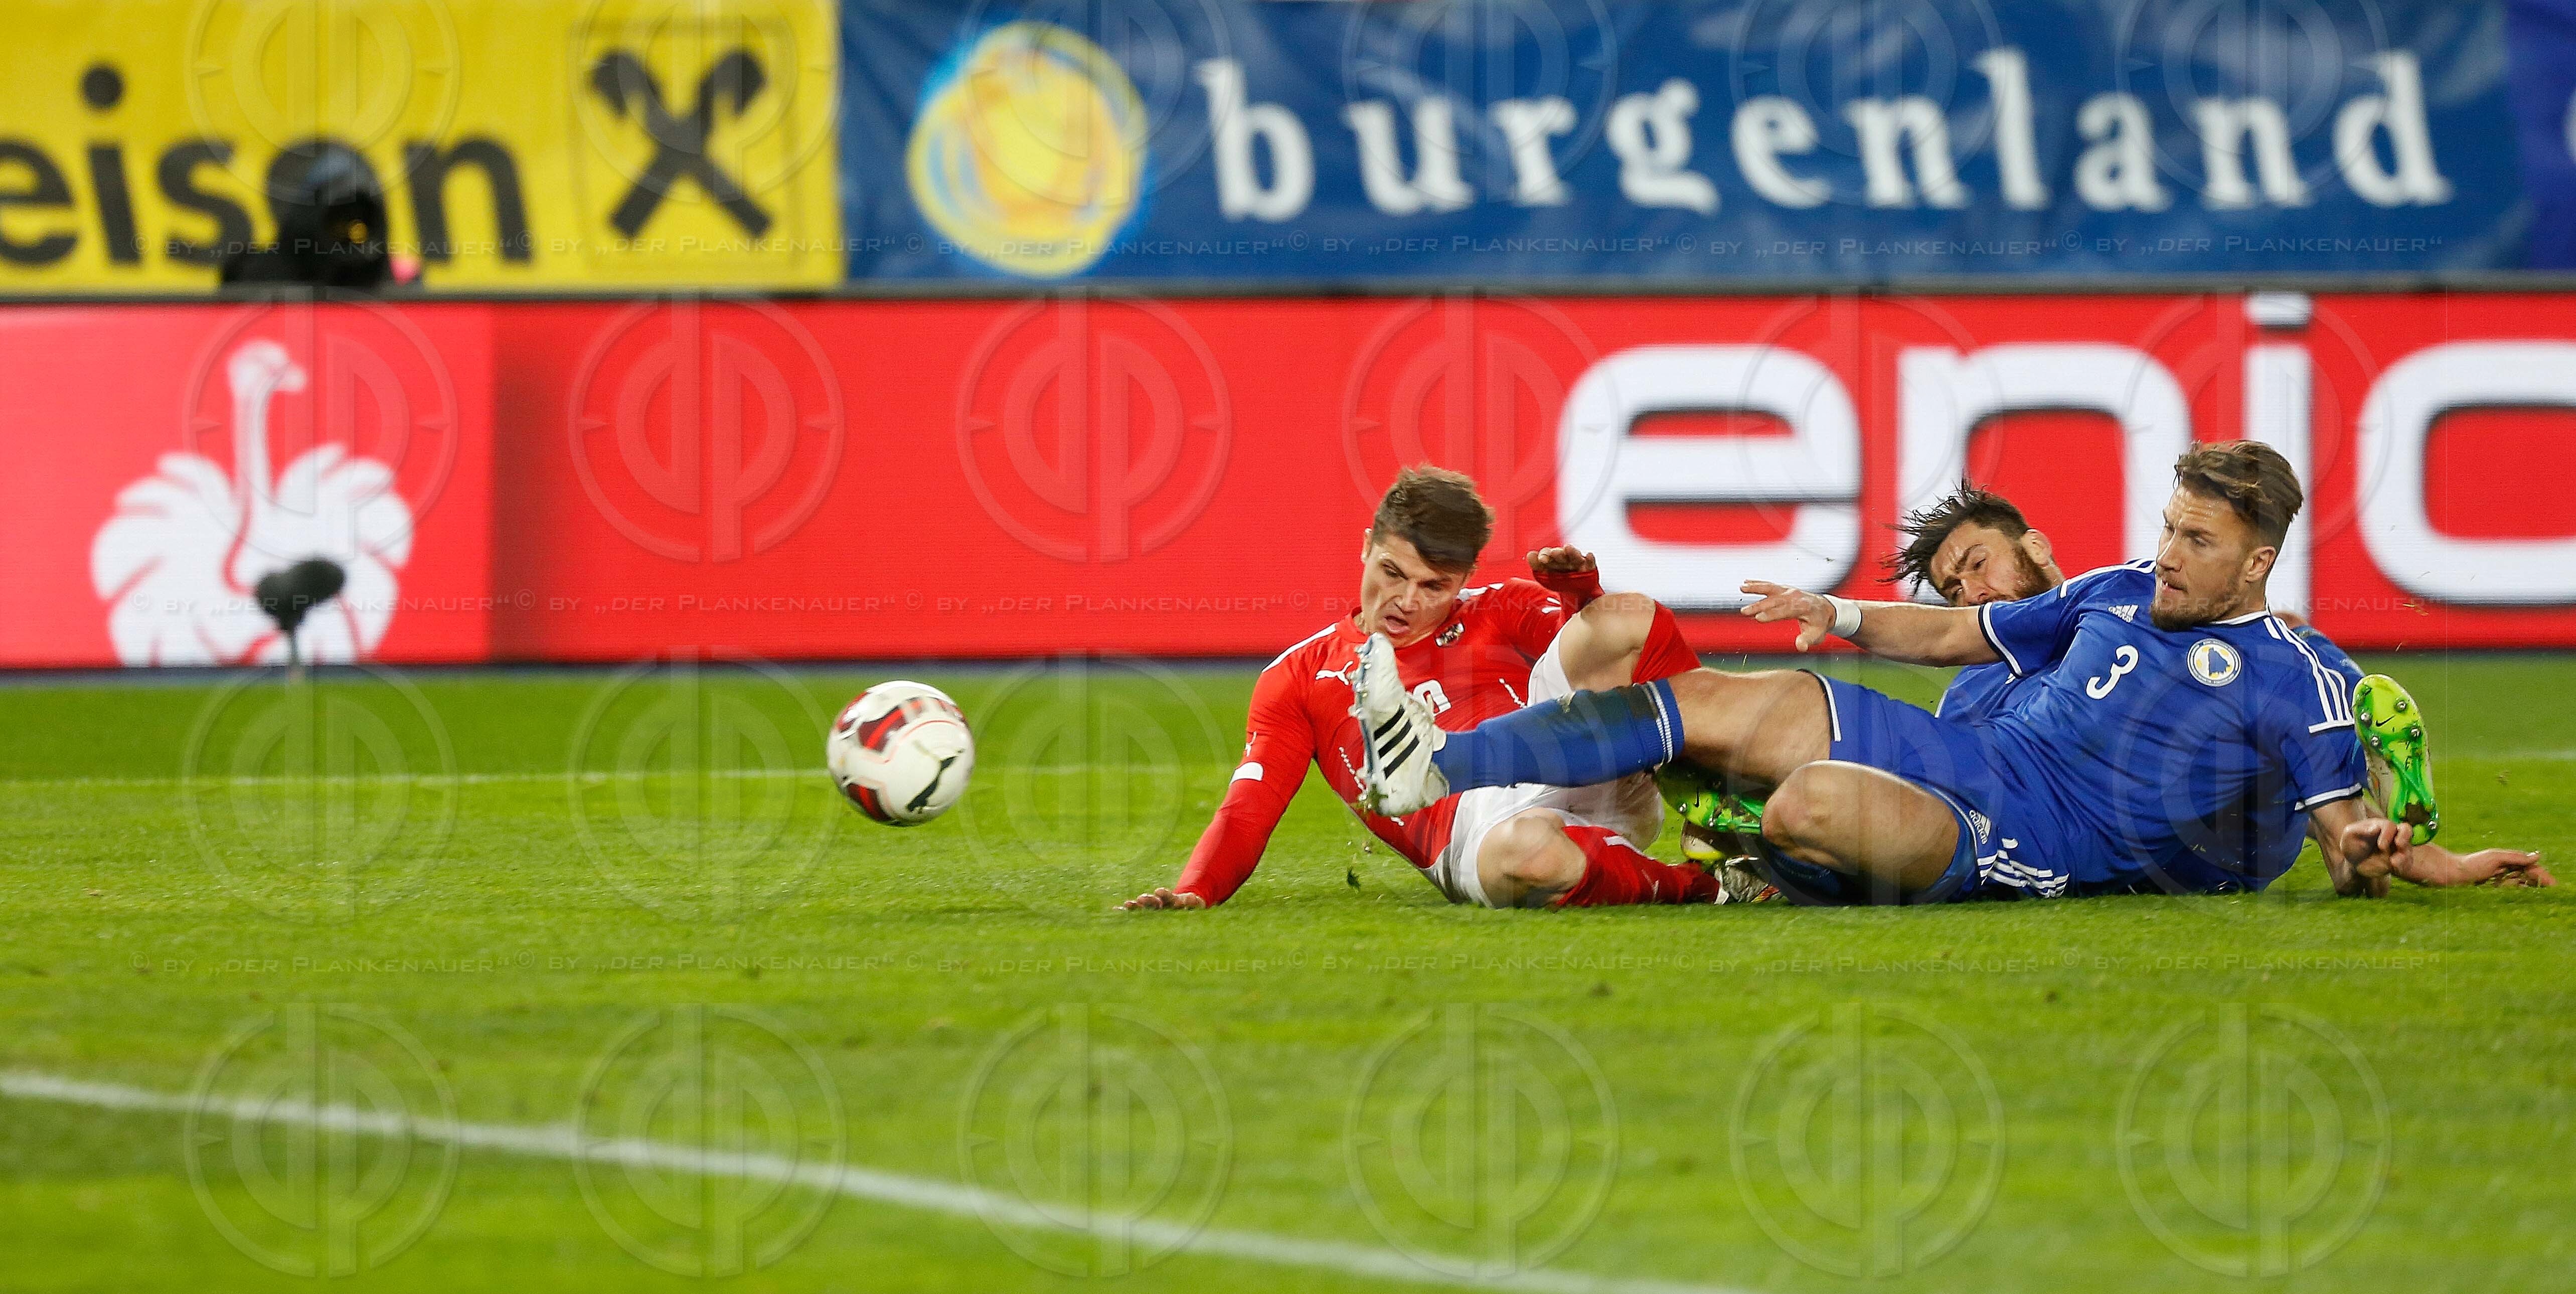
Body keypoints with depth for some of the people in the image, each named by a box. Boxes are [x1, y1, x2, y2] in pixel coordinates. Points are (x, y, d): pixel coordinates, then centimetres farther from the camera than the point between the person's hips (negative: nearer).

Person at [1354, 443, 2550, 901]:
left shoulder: (2292, 681, -2)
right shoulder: (2119, 594, 18)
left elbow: (2344, 826, -6)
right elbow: (1958, 632, 28)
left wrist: (2381, 857, -28)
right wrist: (1845, 618, 17)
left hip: (2037, 846, -7)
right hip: (1965, 756, 7)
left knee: (1813, 806, -34)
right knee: (1712, 704, -6)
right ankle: (1435, 771, -10)